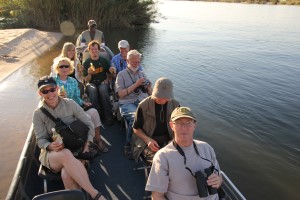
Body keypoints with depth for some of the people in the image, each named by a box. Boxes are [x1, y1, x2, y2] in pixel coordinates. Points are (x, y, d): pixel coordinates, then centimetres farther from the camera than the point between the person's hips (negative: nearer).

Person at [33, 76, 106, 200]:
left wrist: (87, 143, -8)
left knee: (67, 175, -37)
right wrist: (50, 146, -23)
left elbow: (89, 124, 5)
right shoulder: (38, 114, 0)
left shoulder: (70, 104, 0)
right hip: (51, 153, 0)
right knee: (66, 154, -39)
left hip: (74, 149, 0)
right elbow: (40, 139, 0)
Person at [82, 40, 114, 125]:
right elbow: (87, 80, 3)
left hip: (103, 82, 0)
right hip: (92, 83, 0)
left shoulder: (104, 61, 8)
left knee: (103, 90, -35)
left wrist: (107, 79, -3)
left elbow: (109, 73, 17)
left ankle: (109, 117, -32)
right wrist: (89, 73, -17)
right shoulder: (86, 63, 6)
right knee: (93, 90, -36)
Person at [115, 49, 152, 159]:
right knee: (135, 117, -36)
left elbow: (150, 94, 24)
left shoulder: (142, 74, 25)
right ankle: (128, 146, -17)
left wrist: (148, 87, 1)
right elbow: (120, 94, -1)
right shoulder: (122, 74, 12)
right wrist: (135, 85, -5)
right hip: (127, 103, -3)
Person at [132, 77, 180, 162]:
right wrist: (148, 140, -18)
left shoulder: (175, 105, 0)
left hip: (168, 140, 4)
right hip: (147, 142, -3)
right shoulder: (144, 105, -10)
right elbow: (136, 128, 0)